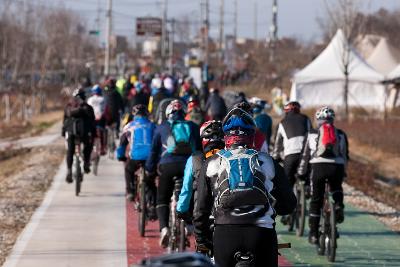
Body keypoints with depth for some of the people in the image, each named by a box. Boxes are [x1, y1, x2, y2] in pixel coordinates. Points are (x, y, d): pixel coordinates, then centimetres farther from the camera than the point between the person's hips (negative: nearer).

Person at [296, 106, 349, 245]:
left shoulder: (312, 134, 14)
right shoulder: (341, 134, 18)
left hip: (318, 166, -1)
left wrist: (301, 173, 26)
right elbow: (345, 156, 20)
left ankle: (313, 234, 10)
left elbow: (305, 156, 15)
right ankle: (338, 205, -2)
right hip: (337, 167, 1)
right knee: (336, 189, 30)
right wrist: (343, 171, 33)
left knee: (316, 201, 9)